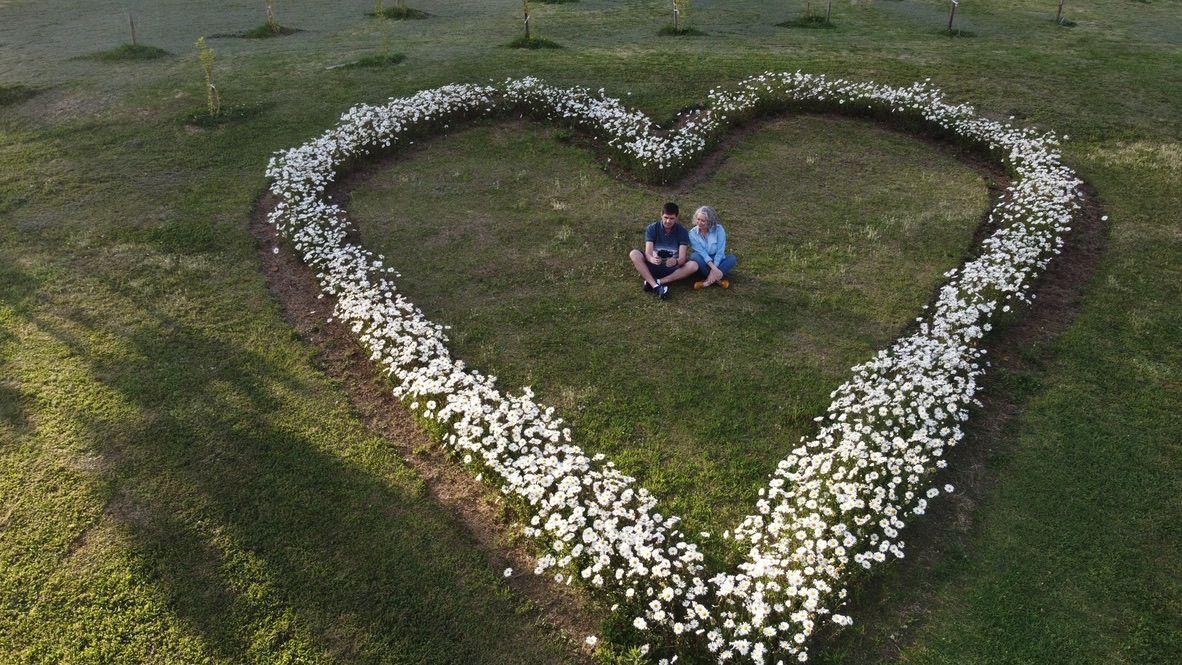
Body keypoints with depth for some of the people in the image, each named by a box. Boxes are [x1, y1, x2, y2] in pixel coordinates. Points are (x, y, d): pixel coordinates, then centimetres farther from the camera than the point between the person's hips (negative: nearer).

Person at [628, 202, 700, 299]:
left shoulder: (682, 232, -6)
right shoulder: (652, 228, -6)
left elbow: (682, 258, -16)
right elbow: (648, 253, -17)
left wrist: (676, 262, -41)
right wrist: (652, 259, -43)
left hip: (672, 269, 0)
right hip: (654, 266, 0)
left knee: (693, 266, -28)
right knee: (634, 254, -26)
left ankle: (655, 282, -27)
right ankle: (656, 286, -36)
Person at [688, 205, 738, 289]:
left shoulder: (719, 229, -11)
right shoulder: (693, 234, -9)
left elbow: (720, 251, -16)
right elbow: (702, 253, -18)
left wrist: (714, 269, -27)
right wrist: (713, 268, -32)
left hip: (717, 260, 1)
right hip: (704, 262, 0)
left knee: (733, 258, -27)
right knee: (694, 256, -32)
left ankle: (708, 281, -33)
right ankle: (718, 279, -29)